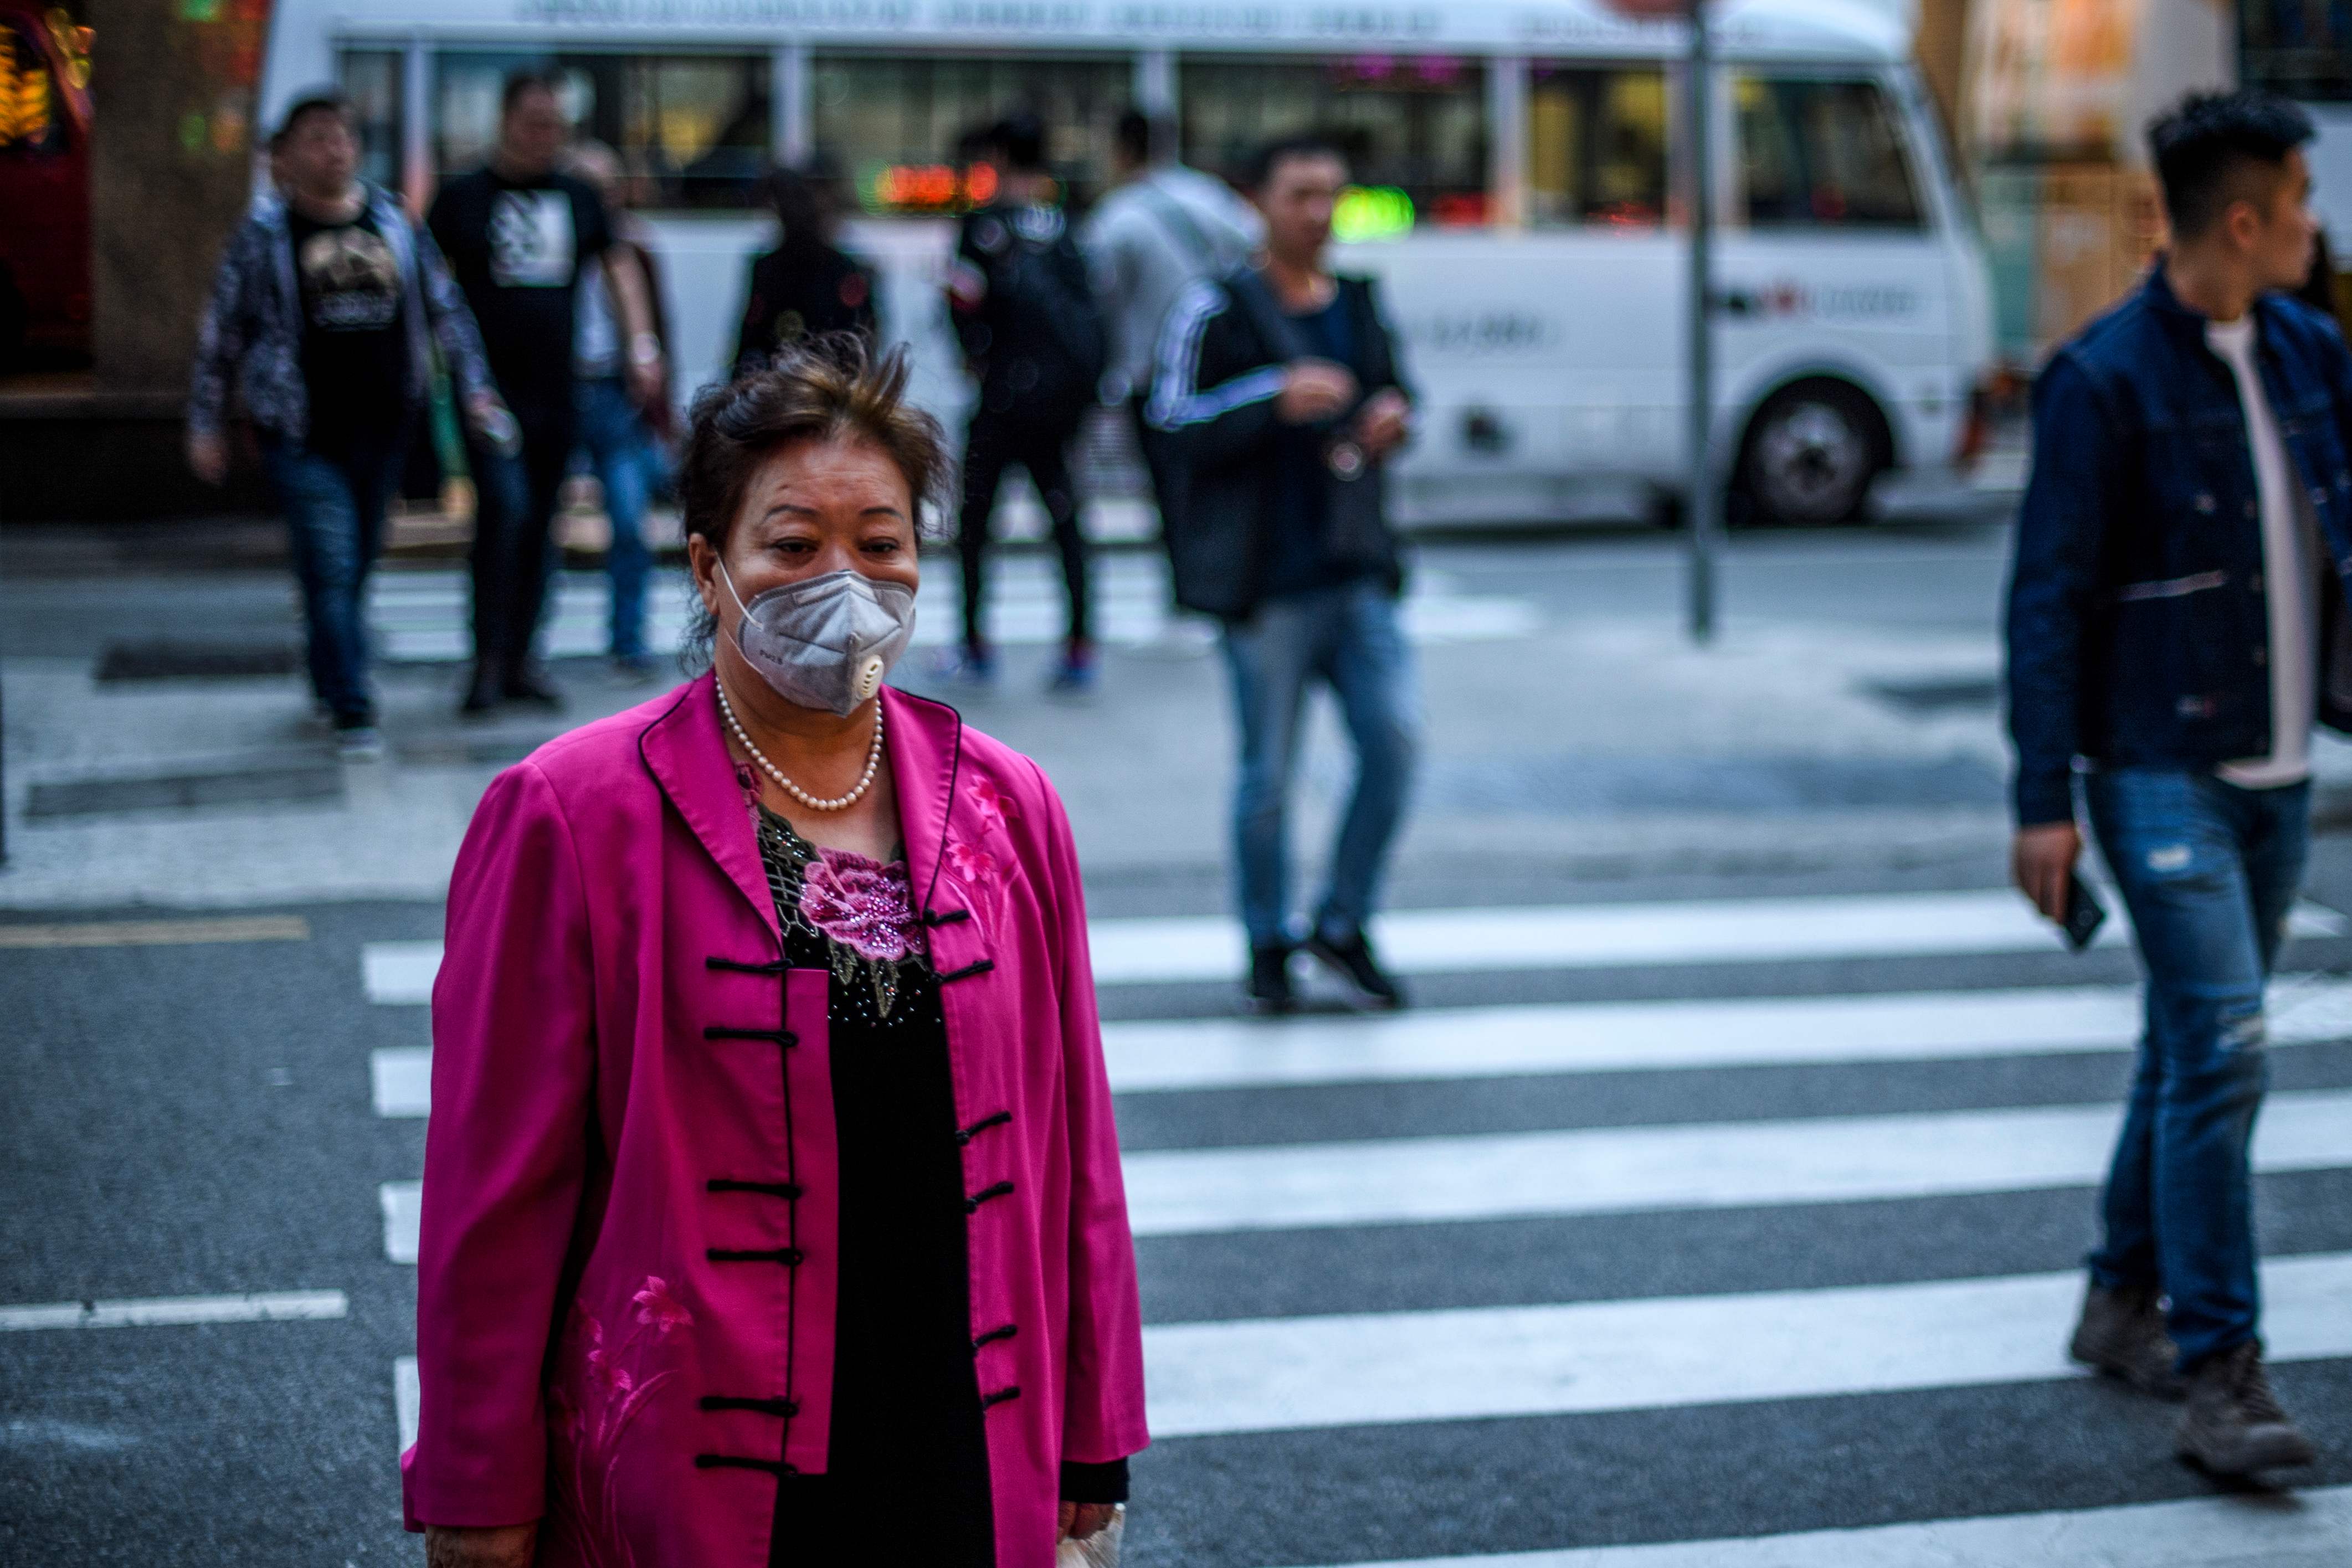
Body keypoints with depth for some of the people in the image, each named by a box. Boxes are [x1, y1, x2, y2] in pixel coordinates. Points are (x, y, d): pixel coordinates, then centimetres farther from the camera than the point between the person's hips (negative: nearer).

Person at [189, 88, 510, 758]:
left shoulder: (395, 222, 8)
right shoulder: (264, 234, -2)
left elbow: (445, 309, 14)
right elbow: (221, 333, 4)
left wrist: (475, 388, 5)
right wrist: (206, 427, 3)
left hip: (383, 428, 4)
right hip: (305, 438, -4)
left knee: (359, 565, 13)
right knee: (332, 570, -10)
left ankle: (328, 680, 32)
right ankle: (352, 711, -7)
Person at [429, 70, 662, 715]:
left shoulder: (578, 199, 12)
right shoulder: (463, 196, 1)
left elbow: (619, 273, 18)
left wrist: (642, 348, 7)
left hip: (555, 390, 4)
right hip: (489, 388, -4)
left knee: (539, 524, 8)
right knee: (506, 506, -19)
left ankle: (520, 660, 17)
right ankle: (488, 657, -11)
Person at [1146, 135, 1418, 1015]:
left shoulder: (1361, 305, 15)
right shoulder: (1218, 311, -2)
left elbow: (1393, 391, 28)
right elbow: (1173, 420, -12)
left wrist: (1393, 421, 4)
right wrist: (1276, 399, -24)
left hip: (1357, 570, 5)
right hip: (1266, 581, -5)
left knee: (1394, 739, -6)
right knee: (1269, 771, 1)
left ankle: (1344, 926, 11)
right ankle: (1267, 947, 18)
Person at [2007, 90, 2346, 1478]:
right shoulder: (2105, 378, -11)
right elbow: (2049, 597, -11)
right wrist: (2044, 799, -14)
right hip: (2162, 773, -7)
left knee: (2196, 1046, 15)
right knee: (2220, 1052, -13)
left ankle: (2128, 1303, 29)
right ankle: (2218, 1374, -9)